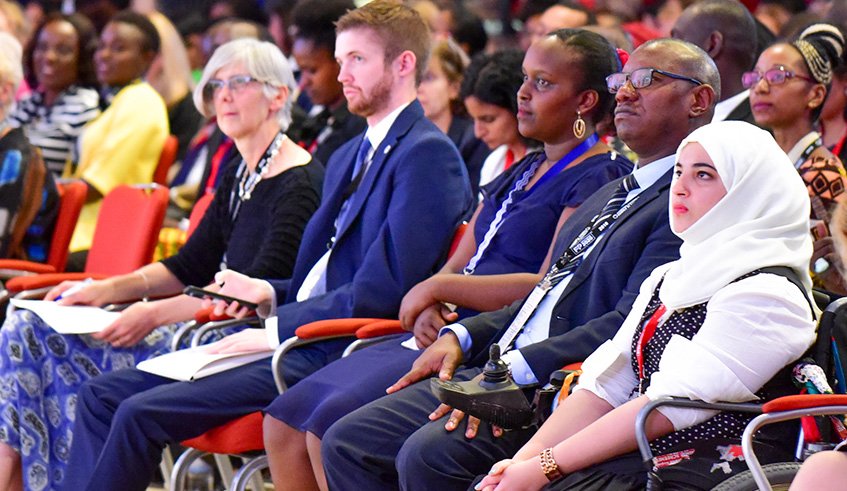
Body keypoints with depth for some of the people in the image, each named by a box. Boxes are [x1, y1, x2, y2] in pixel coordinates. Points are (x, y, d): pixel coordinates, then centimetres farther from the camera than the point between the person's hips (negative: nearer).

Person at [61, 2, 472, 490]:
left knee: (140, 413, -20)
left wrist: (278, 329, -16)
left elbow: (383, 289, -19)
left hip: (333, 356, -10)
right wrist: (268, 293, 6)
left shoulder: (428, 154, -10)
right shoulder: (348, 157, 22)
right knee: (102, 395, 0)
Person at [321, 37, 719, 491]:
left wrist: (516, 369, -24)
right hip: (501, 370, 10)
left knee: (428, 453, -30)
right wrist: (462, 335, 9)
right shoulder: (611, 194, 25)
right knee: (347, 442, -2)